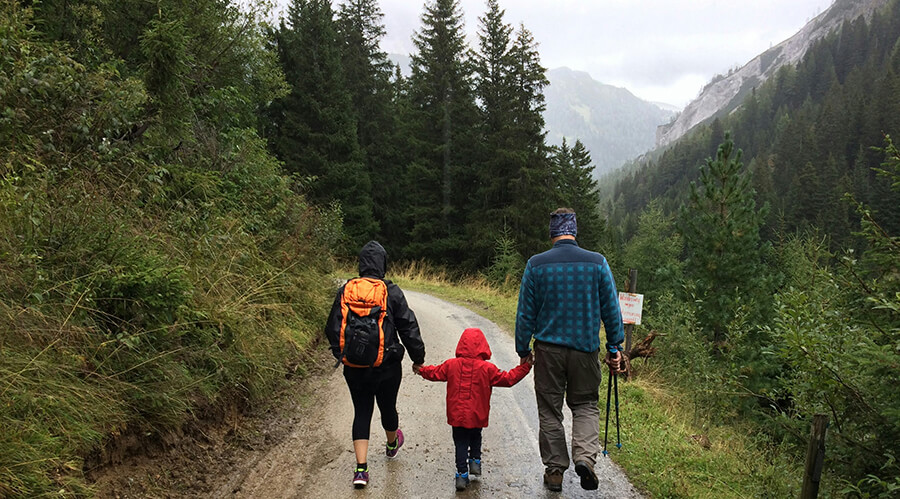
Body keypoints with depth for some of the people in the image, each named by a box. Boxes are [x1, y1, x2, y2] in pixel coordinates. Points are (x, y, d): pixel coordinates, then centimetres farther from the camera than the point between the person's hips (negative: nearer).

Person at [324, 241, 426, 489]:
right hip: (387, 366, -1)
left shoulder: (345, 291, -3)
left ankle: (361, 469, 0)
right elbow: (408, 327, -6)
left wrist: (340, 355, 18)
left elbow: (333, 328, 4)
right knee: (387, 407, 20)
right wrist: (418, 358, 5)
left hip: (354, 366, 1)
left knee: (362, 412, 8)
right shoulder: (392, 291, -9)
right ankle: (392, 444, 48)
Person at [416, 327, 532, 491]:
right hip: (477, 416, -1)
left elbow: (435, 373, 10)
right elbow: (508, 378, -5)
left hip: (457, 415, 1)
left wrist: (421, 370, 30)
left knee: (461, 443, 9)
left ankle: (462, 474, 5)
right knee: (475, 437, 26)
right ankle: (475, 461, 20)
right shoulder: (487, 368, -10)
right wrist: (525, 367, 4)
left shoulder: (451, 365, -4)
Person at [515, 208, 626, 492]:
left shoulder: (536, 265, -4)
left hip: (548, 349, 0)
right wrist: (615, 348, 10)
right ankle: (585, 456, -6)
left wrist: (523, 350, 9)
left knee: (549, 410, 11)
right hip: (585, 348, 1)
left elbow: (525, 313, 0)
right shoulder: (598, 262, -3)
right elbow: (611, 310, 1)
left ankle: (554, 471, 18)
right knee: (586, 404, 15)